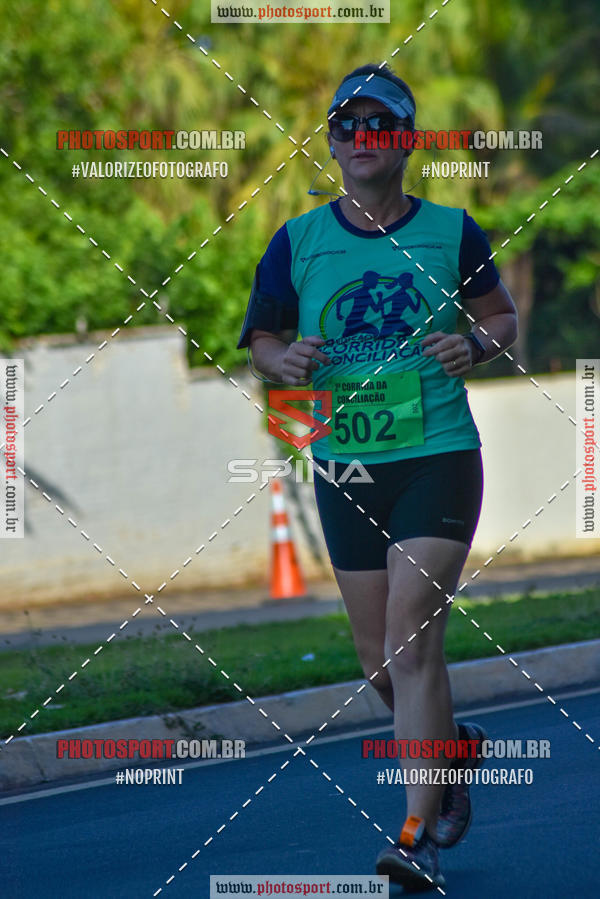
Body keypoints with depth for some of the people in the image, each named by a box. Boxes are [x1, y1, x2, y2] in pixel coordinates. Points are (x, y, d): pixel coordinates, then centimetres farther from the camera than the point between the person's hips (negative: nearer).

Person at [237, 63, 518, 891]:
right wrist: (285, 361, -11)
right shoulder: (297, 243, 4)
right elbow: (262, 338, 12)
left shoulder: (452, 232, 2)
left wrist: (478, 345, -10)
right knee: (379, 661, 9)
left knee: (412, 641, -15)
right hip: (344, 470, 3)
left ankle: (419, 838, -13)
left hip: (438, 458, -3)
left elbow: (502, 314, 13)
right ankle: (454, 747, 40)